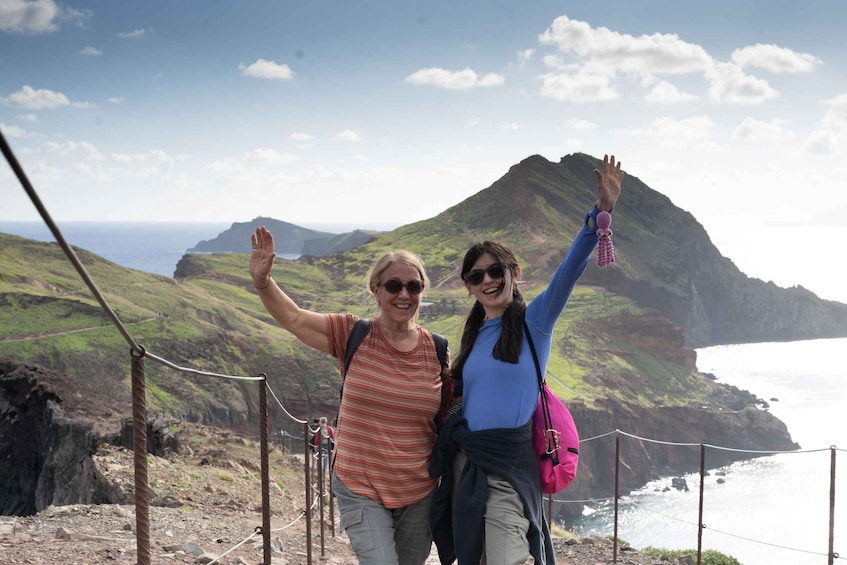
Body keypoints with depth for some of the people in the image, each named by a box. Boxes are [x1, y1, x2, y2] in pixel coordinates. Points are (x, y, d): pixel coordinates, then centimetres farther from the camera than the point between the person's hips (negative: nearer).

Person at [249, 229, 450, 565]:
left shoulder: (436, 350, -2)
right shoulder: (354, 336, -7)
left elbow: (447, 417, 11)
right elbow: (293, 318, -11)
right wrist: (262, 281, -26)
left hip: (419, 494, 3)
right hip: (361, 491, -3)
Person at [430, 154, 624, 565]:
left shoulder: (534, 321, -6)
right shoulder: (474, 335, 12)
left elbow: (569, 270, -22)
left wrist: (600, 213, -34)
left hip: (507, 467, -7)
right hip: (463, 461, 7)